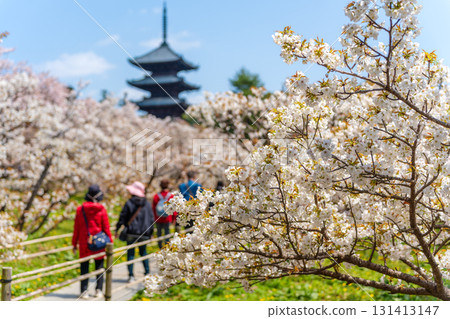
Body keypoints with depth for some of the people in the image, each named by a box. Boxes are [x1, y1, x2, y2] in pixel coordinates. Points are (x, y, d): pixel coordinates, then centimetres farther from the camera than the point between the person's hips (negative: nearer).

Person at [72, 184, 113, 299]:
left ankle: (84, 291, 4)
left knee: (84, 267, 7)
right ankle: (98, 290, 14)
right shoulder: (101, 210, -8)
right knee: (99, 266, 12)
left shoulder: (80, 209, -3)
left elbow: (76, 228, 2)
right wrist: (110, 242, 6)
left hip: (84, 243, 1)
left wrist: (74, 244, 10)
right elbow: (106, 228, -4)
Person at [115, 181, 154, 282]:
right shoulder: (147, 204, 5)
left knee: (130, 253, 3)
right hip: (144, 233, 3)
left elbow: (123, 217, -4)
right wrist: (150, 232, 14)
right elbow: (151, 218, 7)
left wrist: (117, 229, 5)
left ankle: (131, 275, -1)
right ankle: (147, 273, 17)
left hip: (132, 232, -3)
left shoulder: (129, 203, -6)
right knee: (143, 252, 18)